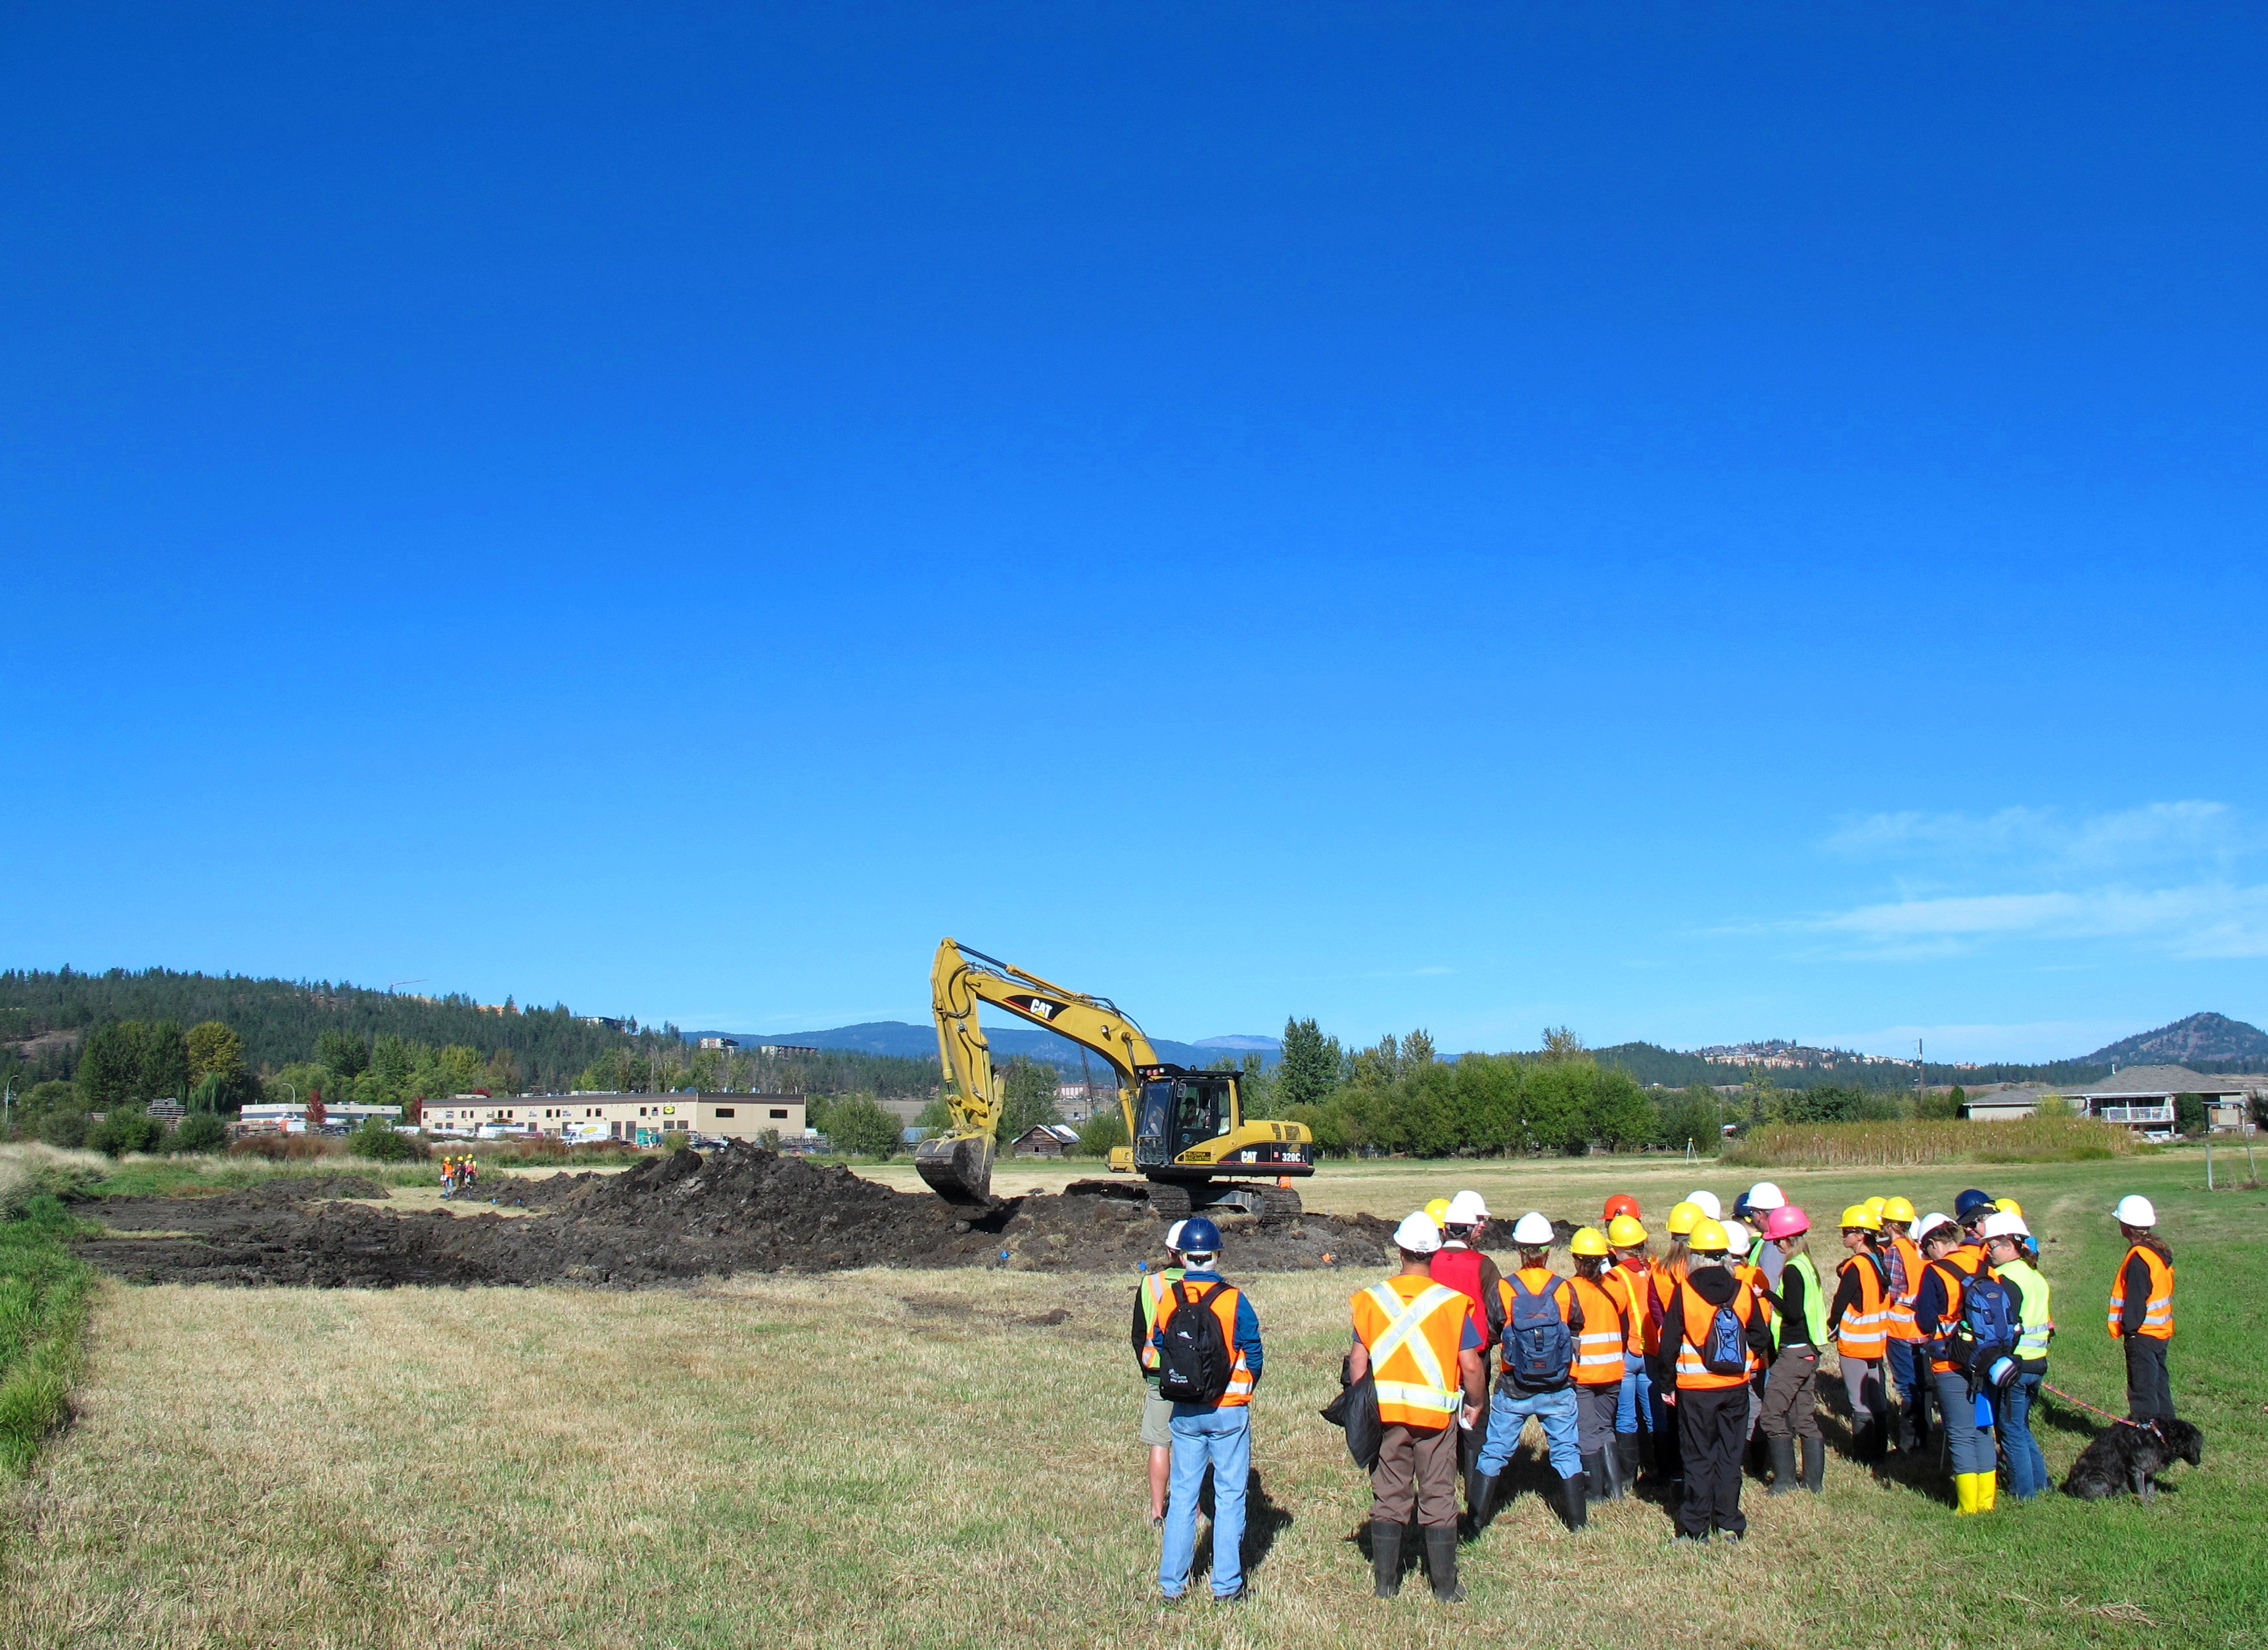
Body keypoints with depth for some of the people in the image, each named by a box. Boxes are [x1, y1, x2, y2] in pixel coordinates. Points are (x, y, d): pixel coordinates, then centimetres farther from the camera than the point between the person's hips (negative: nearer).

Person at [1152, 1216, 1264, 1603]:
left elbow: (1159, 1348, 6)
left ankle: (1172, 1582, 13)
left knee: (1183, 1495, 11)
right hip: (1229, 1411, -3)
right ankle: (1227, 1584, 8)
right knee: (1230, 1496, 6)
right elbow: (1254, 1354, -7)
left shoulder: (1168, 1299, -3)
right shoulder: (1234, 1299, -12)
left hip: (1184, 1411, 3)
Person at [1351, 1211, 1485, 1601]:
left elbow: (1358, 1362, -2)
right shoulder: (1453, 1302, -9)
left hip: (1384, 1412, 2)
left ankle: (1386, 1583, 19)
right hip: (1437, 1414, -2)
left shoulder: (1372, 1299, -3)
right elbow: (1470, 1366, -8)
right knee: (1438, 1500, 8)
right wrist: (1475, 1404, 9)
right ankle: (1445, 1587, 15)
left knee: (1388, 1498, 12)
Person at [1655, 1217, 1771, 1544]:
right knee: (1730, 1455, 13)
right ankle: (1729, 1523, 17)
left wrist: (1667, 1382, 3)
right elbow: (1760, 1339, 7)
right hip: (1735, 1386, 3)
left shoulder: (1684, 1291, -12)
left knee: (1698, 1458, 6)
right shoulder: (1743, 1291, -3)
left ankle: (1696, 1527, 9)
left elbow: (1670, 1343, -8)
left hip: (1695, 1387, -3)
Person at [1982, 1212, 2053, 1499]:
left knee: (2011, 1429, 3)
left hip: (2014, 1365, -8)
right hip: (2037, 1362, 8)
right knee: (2021, 1426, 21)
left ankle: (2023, 1491, 9)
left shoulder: (2007, 1279, -17)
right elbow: (2047, 1323, 15)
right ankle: (2040, 1481, 26)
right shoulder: (2036, 1277, 9)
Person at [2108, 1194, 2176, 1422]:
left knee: (2142, 1388, -3)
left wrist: (2128, 1326, -13)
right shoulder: (2159, 1250, 9)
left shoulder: (2138, 1257, -21)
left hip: (2143, 1335, -9)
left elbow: (2135, 1299, -21)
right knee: (2158, 1384, 17)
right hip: (2161, 1332, 9)